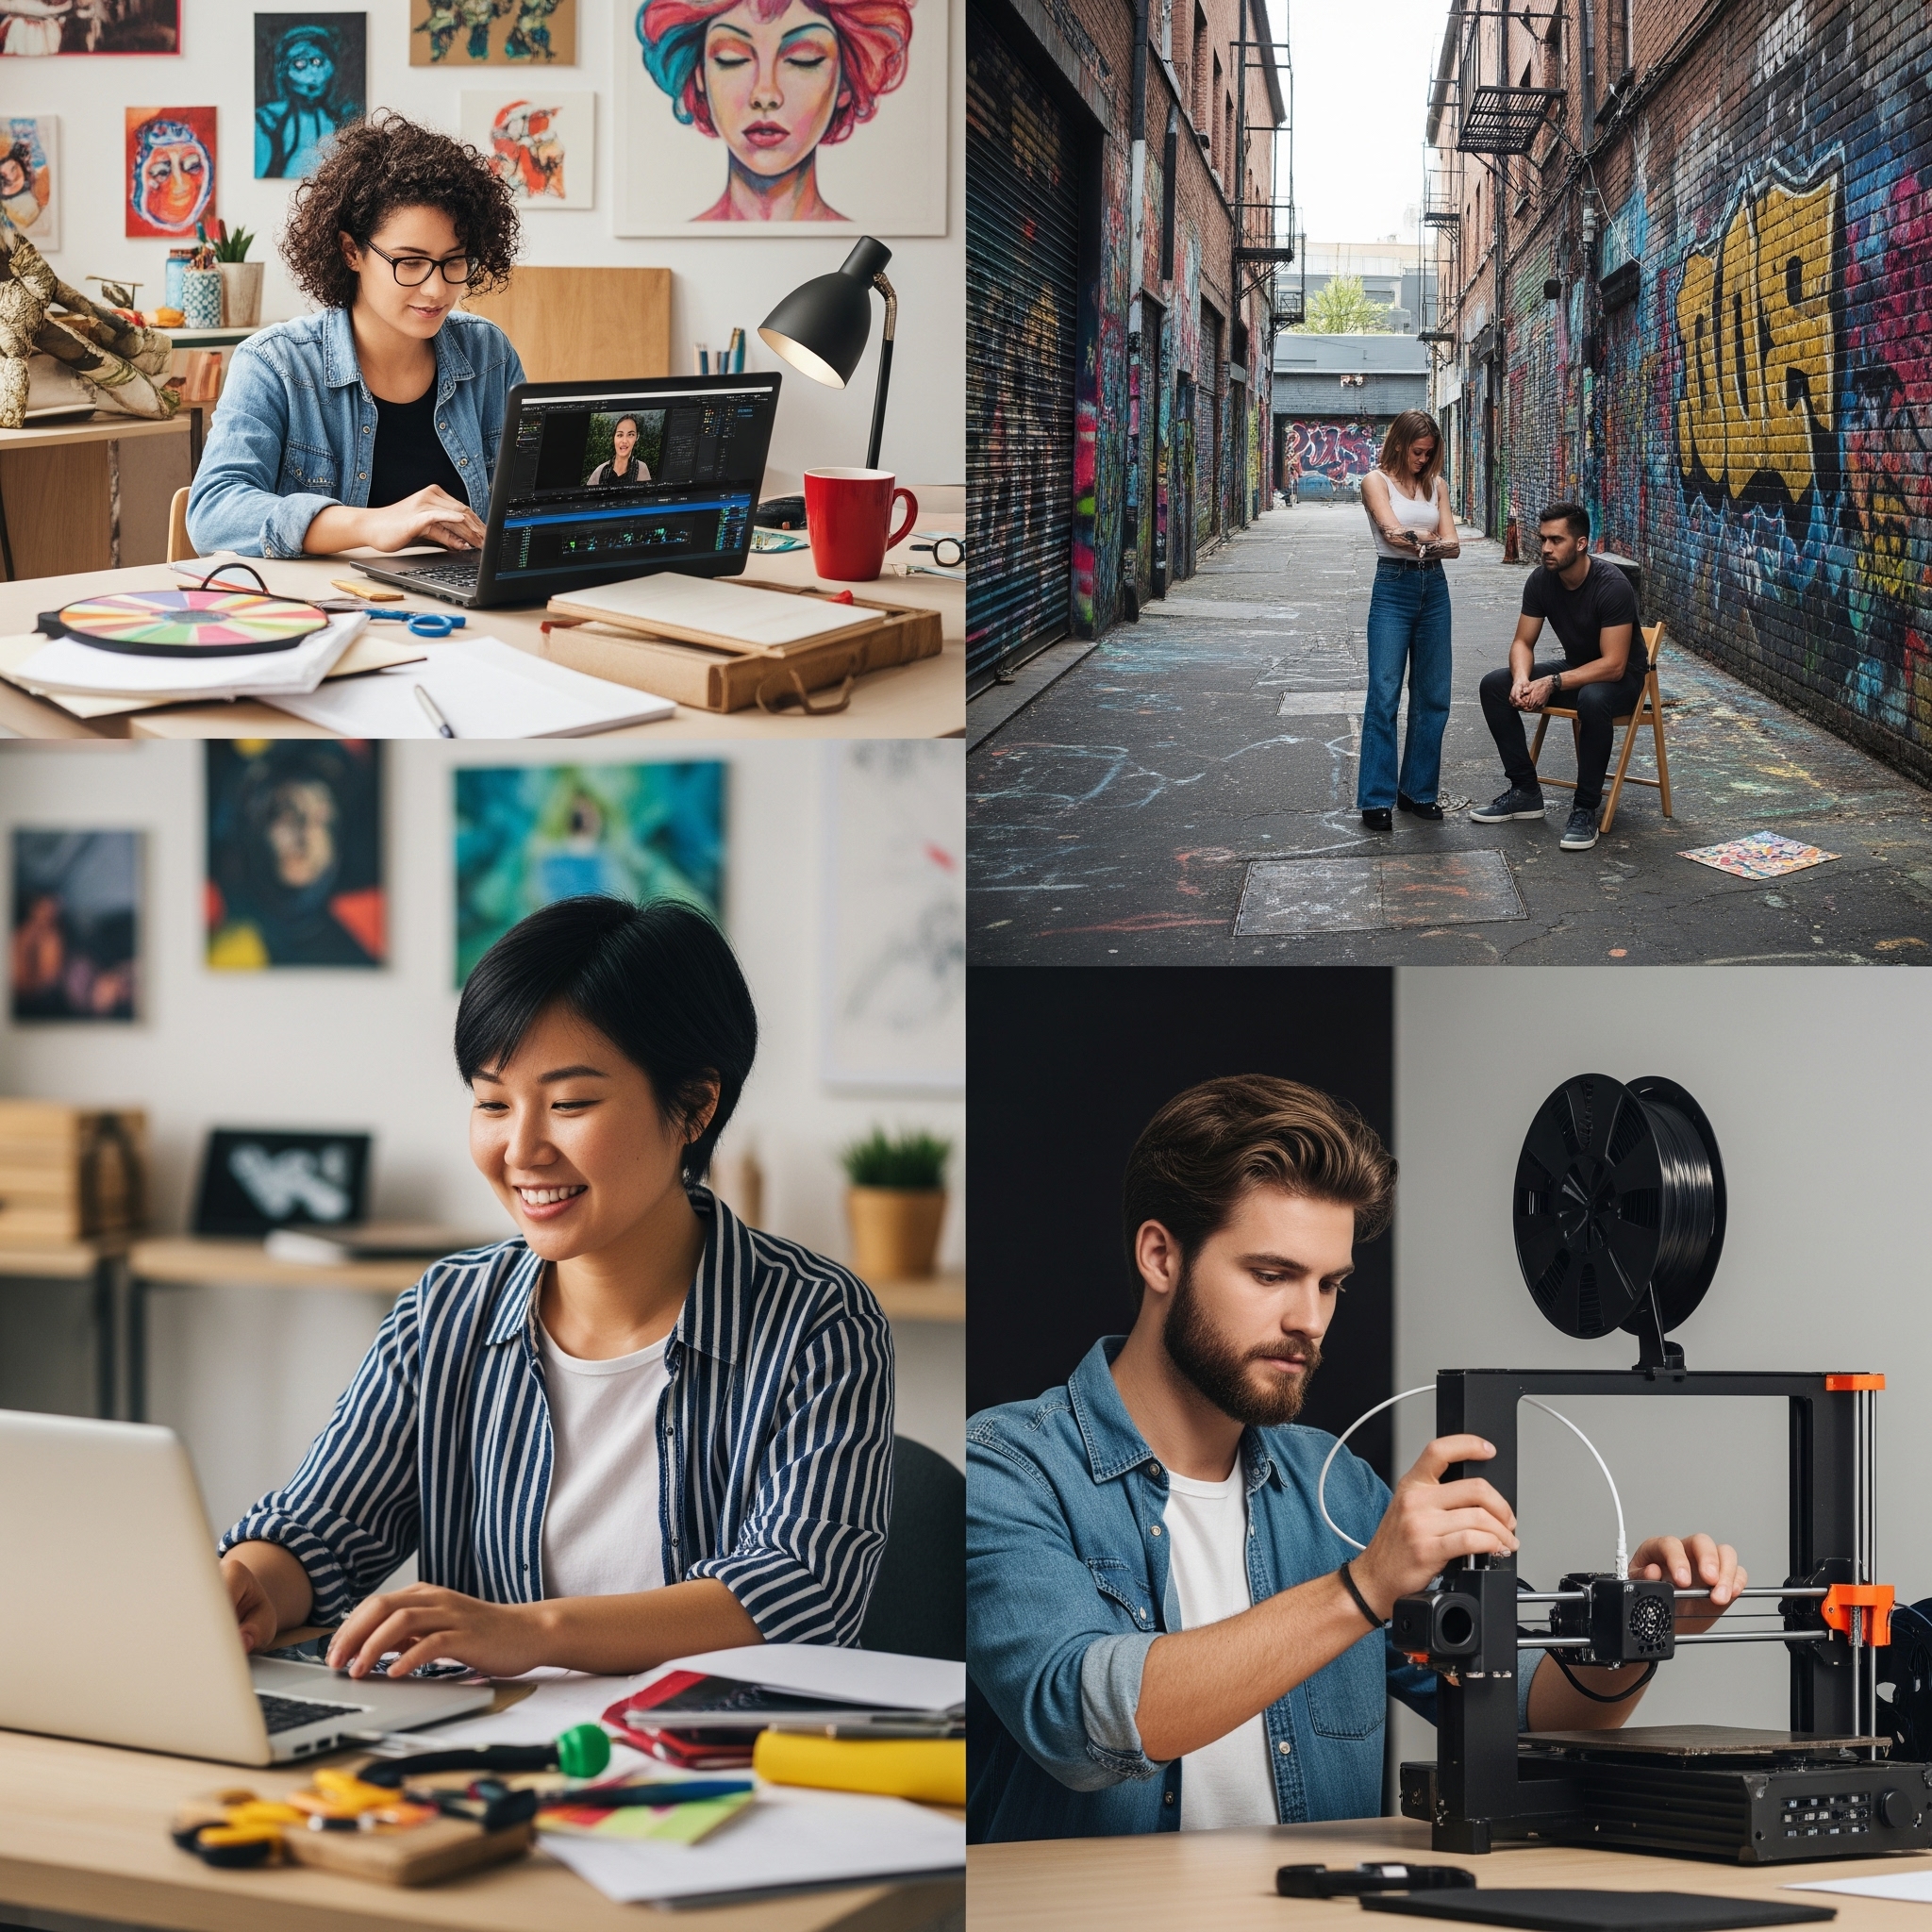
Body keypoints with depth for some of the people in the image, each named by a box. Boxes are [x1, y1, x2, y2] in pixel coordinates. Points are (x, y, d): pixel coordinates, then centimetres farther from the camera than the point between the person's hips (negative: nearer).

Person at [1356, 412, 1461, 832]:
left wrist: (1428, 541, -23)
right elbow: (1391, 529, -17)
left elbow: (1452, 543, 0)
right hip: (1393, 587, -5)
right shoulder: (1376, 481, -1)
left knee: (1433, 697, 6)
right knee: (1383, 695, -8)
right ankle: (1376, 799, -5)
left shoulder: (1436, 485, 11)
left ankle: (1418, 790, 16)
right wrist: (1429, 540, -33)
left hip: (1434, 587, 5)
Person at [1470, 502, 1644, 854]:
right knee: (1494, 686, -9)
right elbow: (1522, 642, -1)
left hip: (1621, 679, -7)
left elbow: (1613, 665, -29)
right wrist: (1522, 680, -24)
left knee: (1593, 699, -41)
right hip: (1575, 670, 7)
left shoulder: (1611, 586, -27)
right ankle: (1525, 791, -1)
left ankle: (1585, 809, -28)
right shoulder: (1540, 581, -8)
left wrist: (1552, 684, -34)